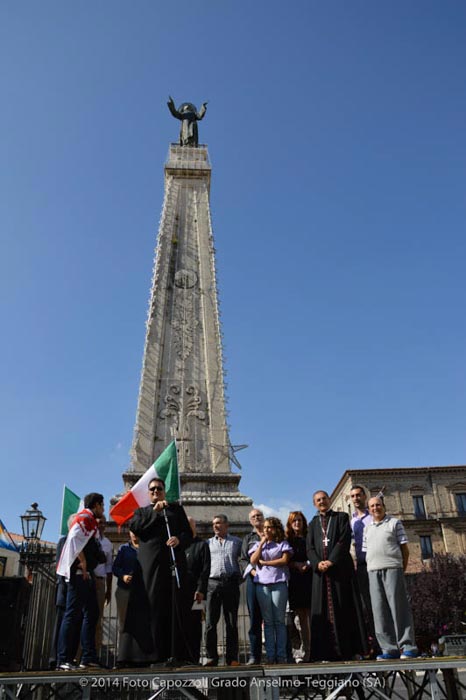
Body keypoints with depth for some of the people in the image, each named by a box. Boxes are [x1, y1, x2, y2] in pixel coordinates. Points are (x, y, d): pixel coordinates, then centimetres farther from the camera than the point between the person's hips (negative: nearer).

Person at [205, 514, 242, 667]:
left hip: (231, 584, -1)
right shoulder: (208, 543, 16)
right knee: (210, 622, -3)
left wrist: (239, 578, 0)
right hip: (213, 583, 1)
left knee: (232, 623, 2)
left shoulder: (237, 542, 12)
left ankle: (232, 657, 8)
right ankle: (211, 657, 4)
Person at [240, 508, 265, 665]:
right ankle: (254, 655, -1)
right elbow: (242, 560, 11)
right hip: (254, 578, 1)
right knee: (254, 617, -3)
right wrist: (252, 571, -6)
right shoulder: (248, 538, 21)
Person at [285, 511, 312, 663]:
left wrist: (307, 564, -10)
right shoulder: (286, 540, 11)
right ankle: (301, 653, -1)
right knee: (300, 616, -2)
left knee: (309, 615, -3)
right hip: (294, 581, 0)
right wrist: (296, 564, -9)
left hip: (309, 580, 0)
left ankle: (308, 651, 0)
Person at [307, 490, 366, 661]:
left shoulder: (341, 517, 10)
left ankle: (350, 650, -4)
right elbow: (310, 547, 10)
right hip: (320, 570, 3)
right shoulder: (313, 523, 20)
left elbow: (344, 540, -3)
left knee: (344, 608, -5)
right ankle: (329, 651, -2)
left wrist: (331, 561, -14)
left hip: (340, 568, -3)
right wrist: (318, 563, -9)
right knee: (324, 610, -2)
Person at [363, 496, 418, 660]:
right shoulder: (367, 528, 18)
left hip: (392, 568, -4)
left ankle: (408, 647, 1)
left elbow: (405, 549, 5)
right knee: (380, 610, 0)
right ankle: (390, 649, 5)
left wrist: (402, 570, 0)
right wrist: (368, 569, 6)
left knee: (399, 608, -5)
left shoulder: (394, 523, 7)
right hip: (373, 571, 4)